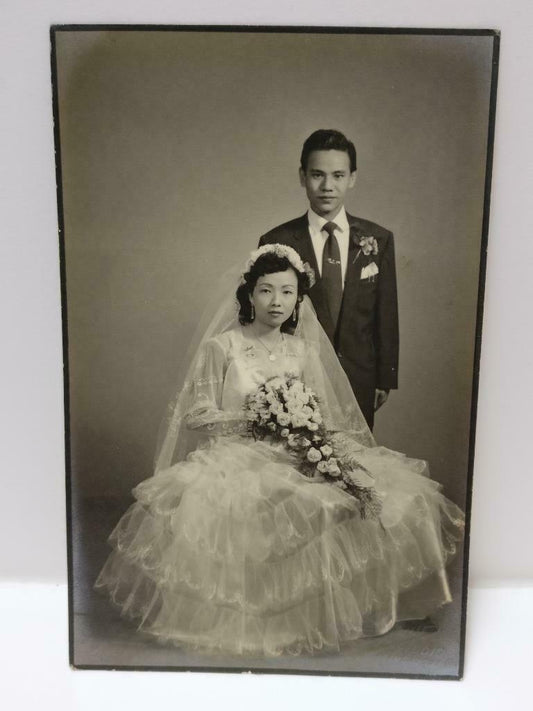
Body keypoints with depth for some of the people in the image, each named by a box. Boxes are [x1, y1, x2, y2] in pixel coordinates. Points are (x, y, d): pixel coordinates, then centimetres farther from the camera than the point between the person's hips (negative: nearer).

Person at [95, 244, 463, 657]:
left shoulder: (305, 351, 10)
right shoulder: (220, 347, -2)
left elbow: (324, 417, 13)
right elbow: (197, 414, -5)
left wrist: (307, 424, -10)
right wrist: (253, 420, -14)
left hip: (299, 460, 4)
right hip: (237, 459, -4)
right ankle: (241, 623, -8)